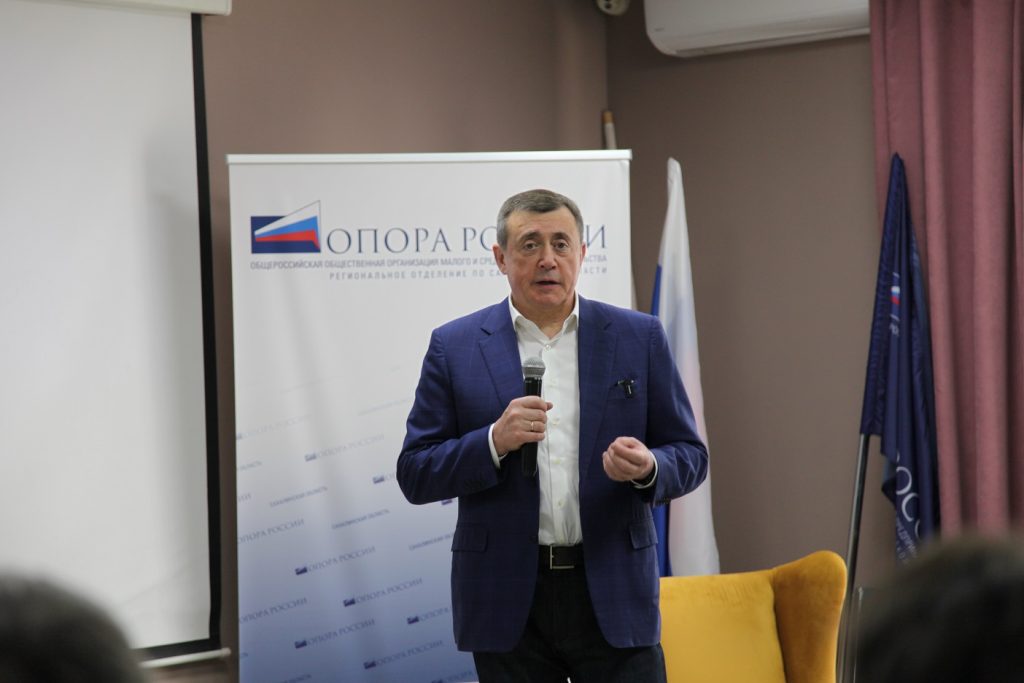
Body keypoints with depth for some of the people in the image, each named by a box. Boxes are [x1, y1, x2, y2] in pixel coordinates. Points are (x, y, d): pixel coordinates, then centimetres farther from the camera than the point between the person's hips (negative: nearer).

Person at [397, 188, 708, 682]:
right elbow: (415, 475, 1)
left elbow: (689, 455, 7)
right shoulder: (454, 347, 2)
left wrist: (648, 467, -15)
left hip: (613, 592, 0)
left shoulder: (639, 339, 5)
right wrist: (494, 442, -17)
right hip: (507, 600, 0)